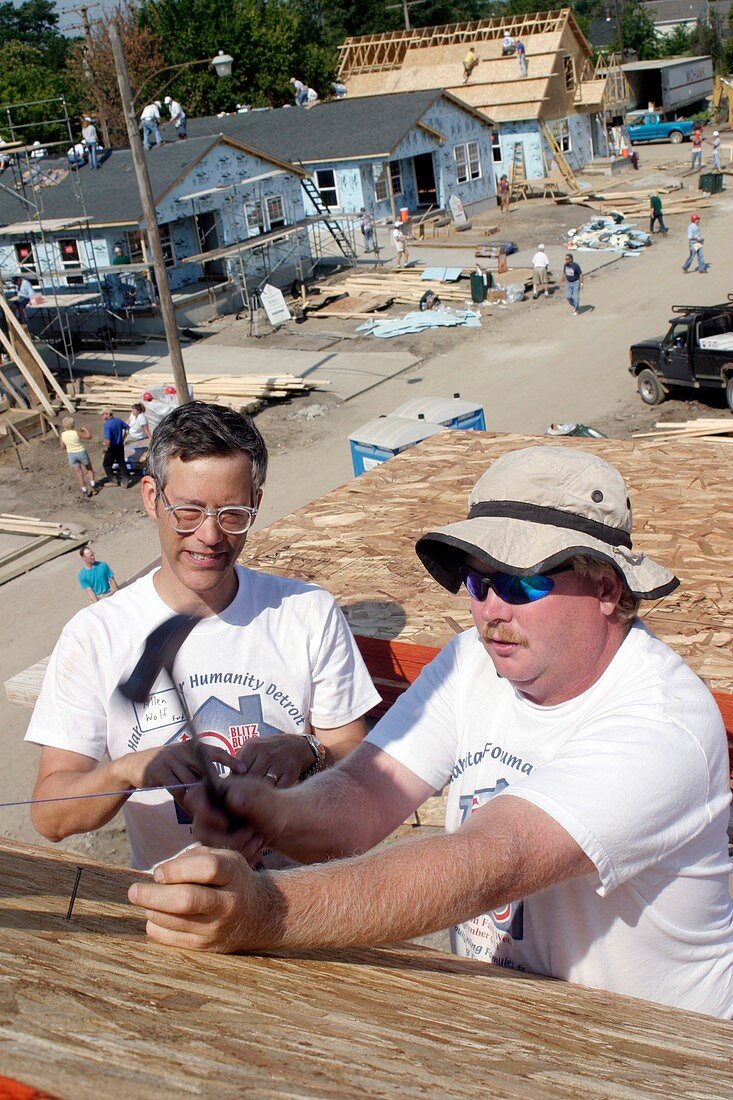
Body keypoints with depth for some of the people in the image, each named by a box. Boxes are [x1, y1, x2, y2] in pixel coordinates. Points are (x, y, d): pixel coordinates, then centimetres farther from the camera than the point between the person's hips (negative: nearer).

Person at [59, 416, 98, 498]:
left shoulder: (62, 435, -9)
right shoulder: (77, 433, -20)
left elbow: (62, 447, 0)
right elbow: (89, 436, -10)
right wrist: (85, 429, 7)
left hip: (71, 454, 3)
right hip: (81, 453, -3)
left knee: (78, 473, 12)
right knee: (89, 468, 23)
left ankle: (84, 490, 14)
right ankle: (93, 485, 21)